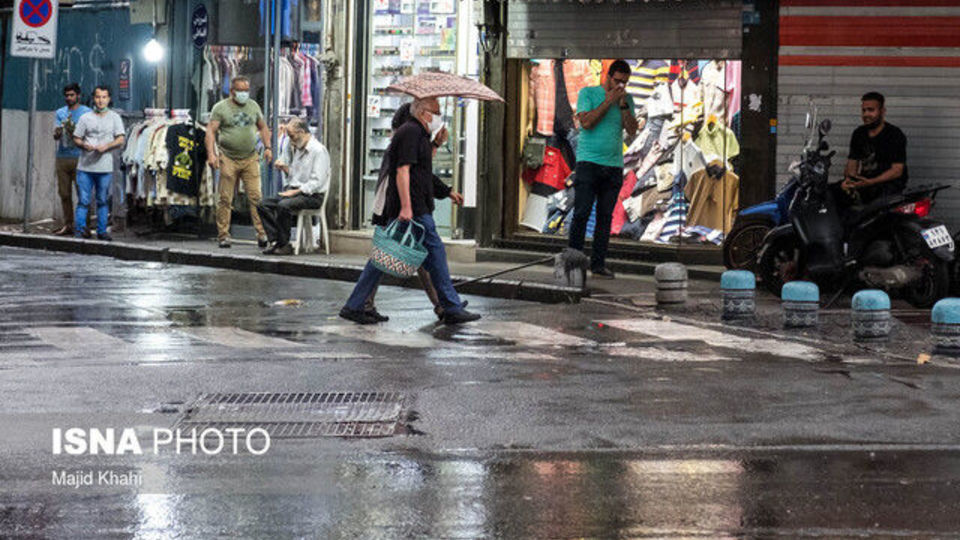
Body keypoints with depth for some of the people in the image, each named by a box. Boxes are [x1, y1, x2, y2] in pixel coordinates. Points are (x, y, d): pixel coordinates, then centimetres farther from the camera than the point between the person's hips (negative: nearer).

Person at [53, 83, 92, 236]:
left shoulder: (86, 112, 2)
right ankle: (68, 225, 12)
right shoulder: (60, 112, 15)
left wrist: (72, 129, -19)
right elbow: (55, 135, 6)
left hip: (79, 158, -4)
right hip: (62, 157, 5)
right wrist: (57, 133, -18)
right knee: (64, 193, 5)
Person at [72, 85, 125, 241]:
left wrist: (106, 147, -14)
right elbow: (76, 139, 10)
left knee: (103, 200, 5)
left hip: (105, 168, 0)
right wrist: (84, 145, -11)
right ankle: (79, 229, 0)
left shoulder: (114, 118, 9)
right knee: (83, 200, -4)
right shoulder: (85, 118, 10)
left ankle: (102, 231, 11)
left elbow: (120, 140, 2)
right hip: (85, 166, 0)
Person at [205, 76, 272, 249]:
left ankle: (262, 234, -7)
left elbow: (262, 127, 23)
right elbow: (211, 130, -5)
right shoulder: (220, 108, 1)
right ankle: (223, 235, 4)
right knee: (225, 199, -1)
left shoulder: (253, 106, 13)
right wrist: (211, 153, -17)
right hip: (228, 159, -2)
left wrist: (267, 147, 10)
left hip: (250, 159, 3)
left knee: (255, 197, -6)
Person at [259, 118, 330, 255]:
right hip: (293, 190, 9)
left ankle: (284, 245, -21)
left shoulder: (319, 150, -11)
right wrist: (284, 167, 5)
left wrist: (295, 192, -21)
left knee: (283, 206, -33)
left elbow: (317, 182, -18)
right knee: (264, 205, -9)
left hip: (312, 196, -9)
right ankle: (275, 241, -15)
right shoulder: (296, 149, 18)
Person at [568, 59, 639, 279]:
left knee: (605, 216, 3)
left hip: (614, 165, 4)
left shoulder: (627, 100, 13)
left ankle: (598, 263, 6)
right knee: (582, 213, -8)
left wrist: (623, 105, -7)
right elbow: (586, 122, -12)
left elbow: (632, 131, 4)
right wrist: (609, 101, -11)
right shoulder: (588, 93, 2)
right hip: (588, 162, -4)